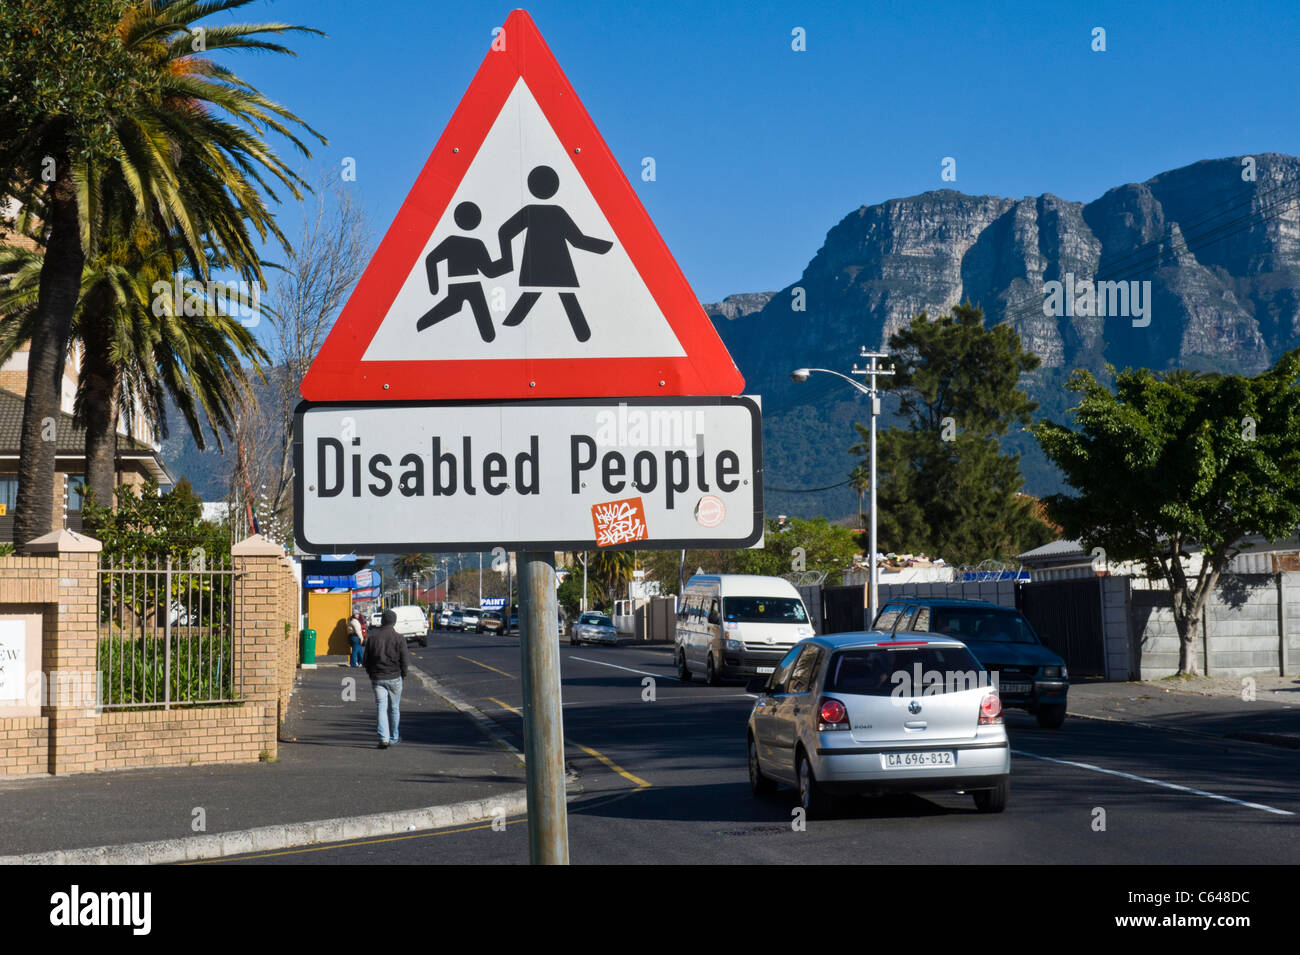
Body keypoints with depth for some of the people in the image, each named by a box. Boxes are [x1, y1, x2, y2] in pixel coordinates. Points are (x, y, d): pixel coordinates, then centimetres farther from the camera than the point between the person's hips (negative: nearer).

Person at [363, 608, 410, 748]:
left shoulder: (373, 637, 0)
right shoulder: (399, 638, -7)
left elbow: (366, 659, 5)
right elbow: (405, 660, -6)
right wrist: (403, 673, 10)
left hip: (377, 678, 1)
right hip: (394, 678, -1)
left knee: (381, 707, -1)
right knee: (394, 708, 13)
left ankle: (384, 738, -15)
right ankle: (393, 738, 24)